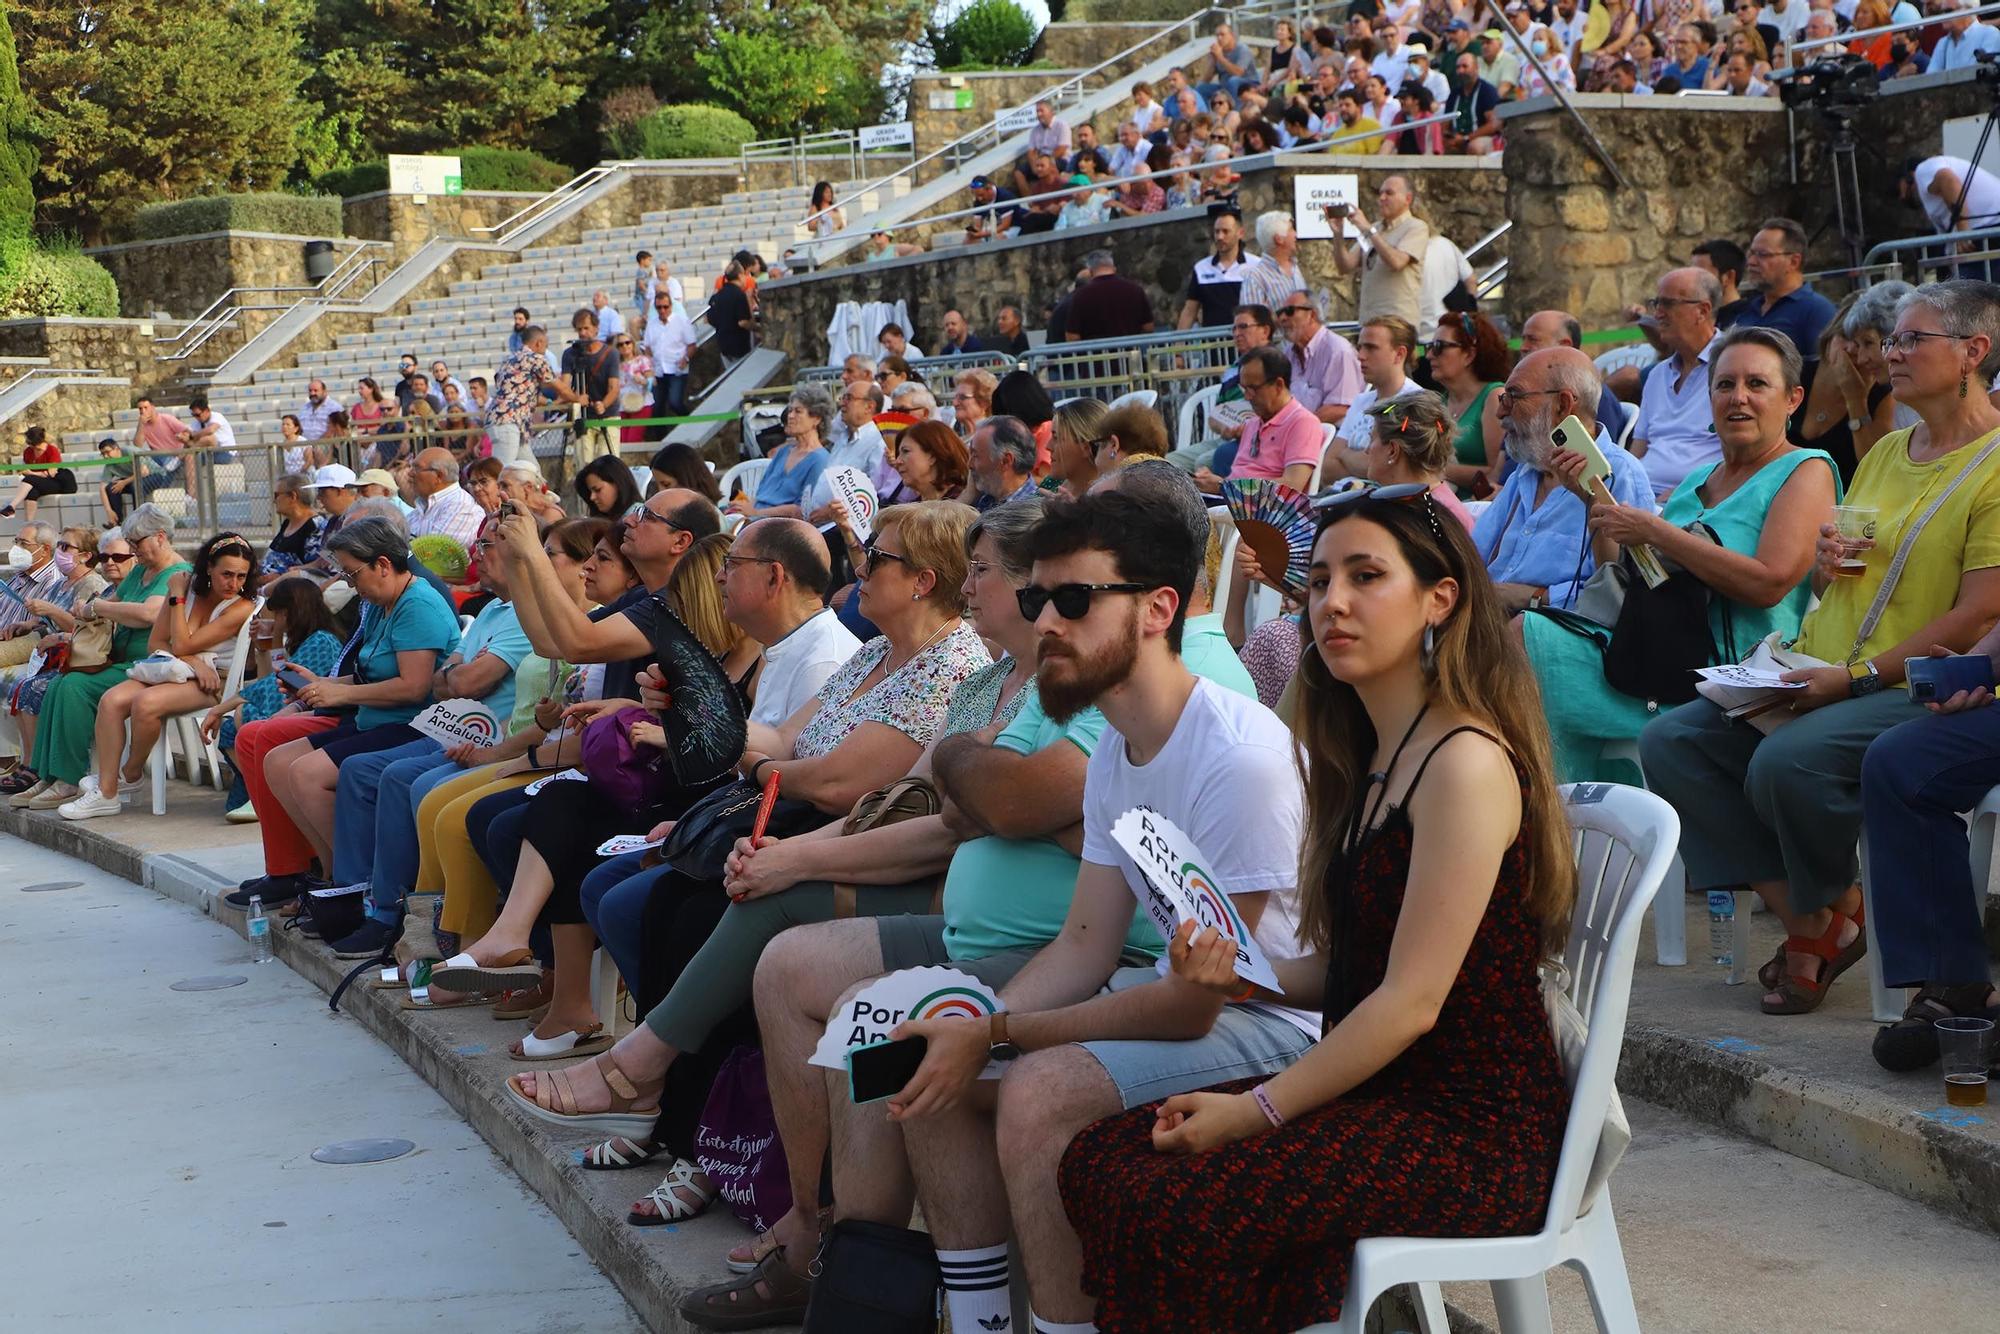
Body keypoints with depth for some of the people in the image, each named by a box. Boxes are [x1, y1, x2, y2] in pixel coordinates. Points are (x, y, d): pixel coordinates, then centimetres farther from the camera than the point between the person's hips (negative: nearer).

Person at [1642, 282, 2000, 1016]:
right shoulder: (1886, 452, 19)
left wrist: (1857, 676, -20)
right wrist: (1824, 564, 3)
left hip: (1919, 686, -9)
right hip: (1820, 674, 9)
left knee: (1786, 761, -34)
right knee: (1670, 741, -10)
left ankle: (1825, 919, -6)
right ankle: (1808, 920, -10)